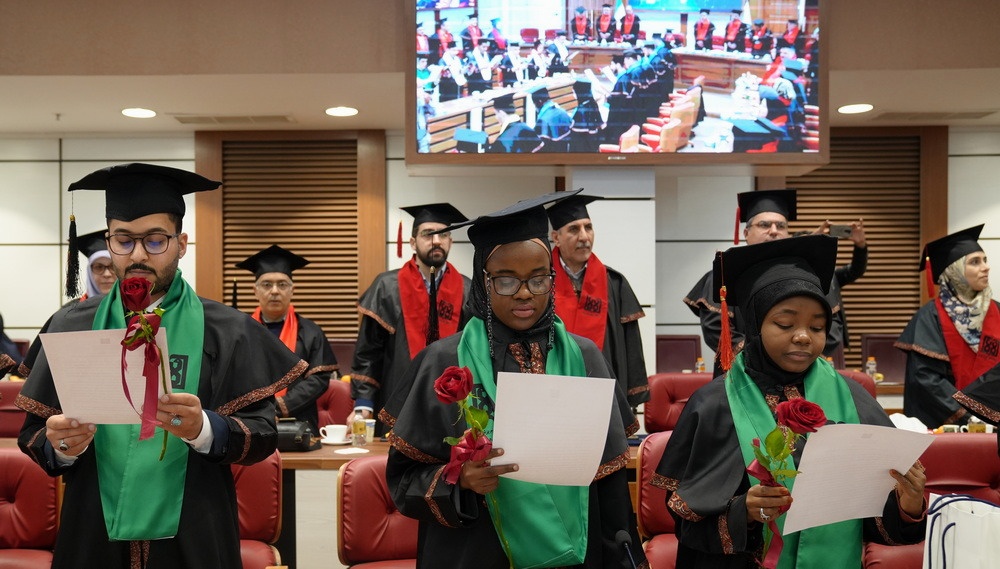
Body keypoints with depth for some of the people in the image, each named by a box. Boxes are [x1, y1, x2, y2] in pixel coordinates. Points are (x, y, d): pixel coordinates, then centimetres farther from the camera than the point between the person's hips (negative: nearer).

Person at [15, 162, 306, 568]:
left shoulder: (226, 331, -5)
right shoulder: (71, 327, 1)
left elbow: (263, 433, -9)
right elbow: (33, 437, 2)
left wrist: (202, 429, -26)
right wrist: (61, 446, -19)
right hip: (94, 535, 2)